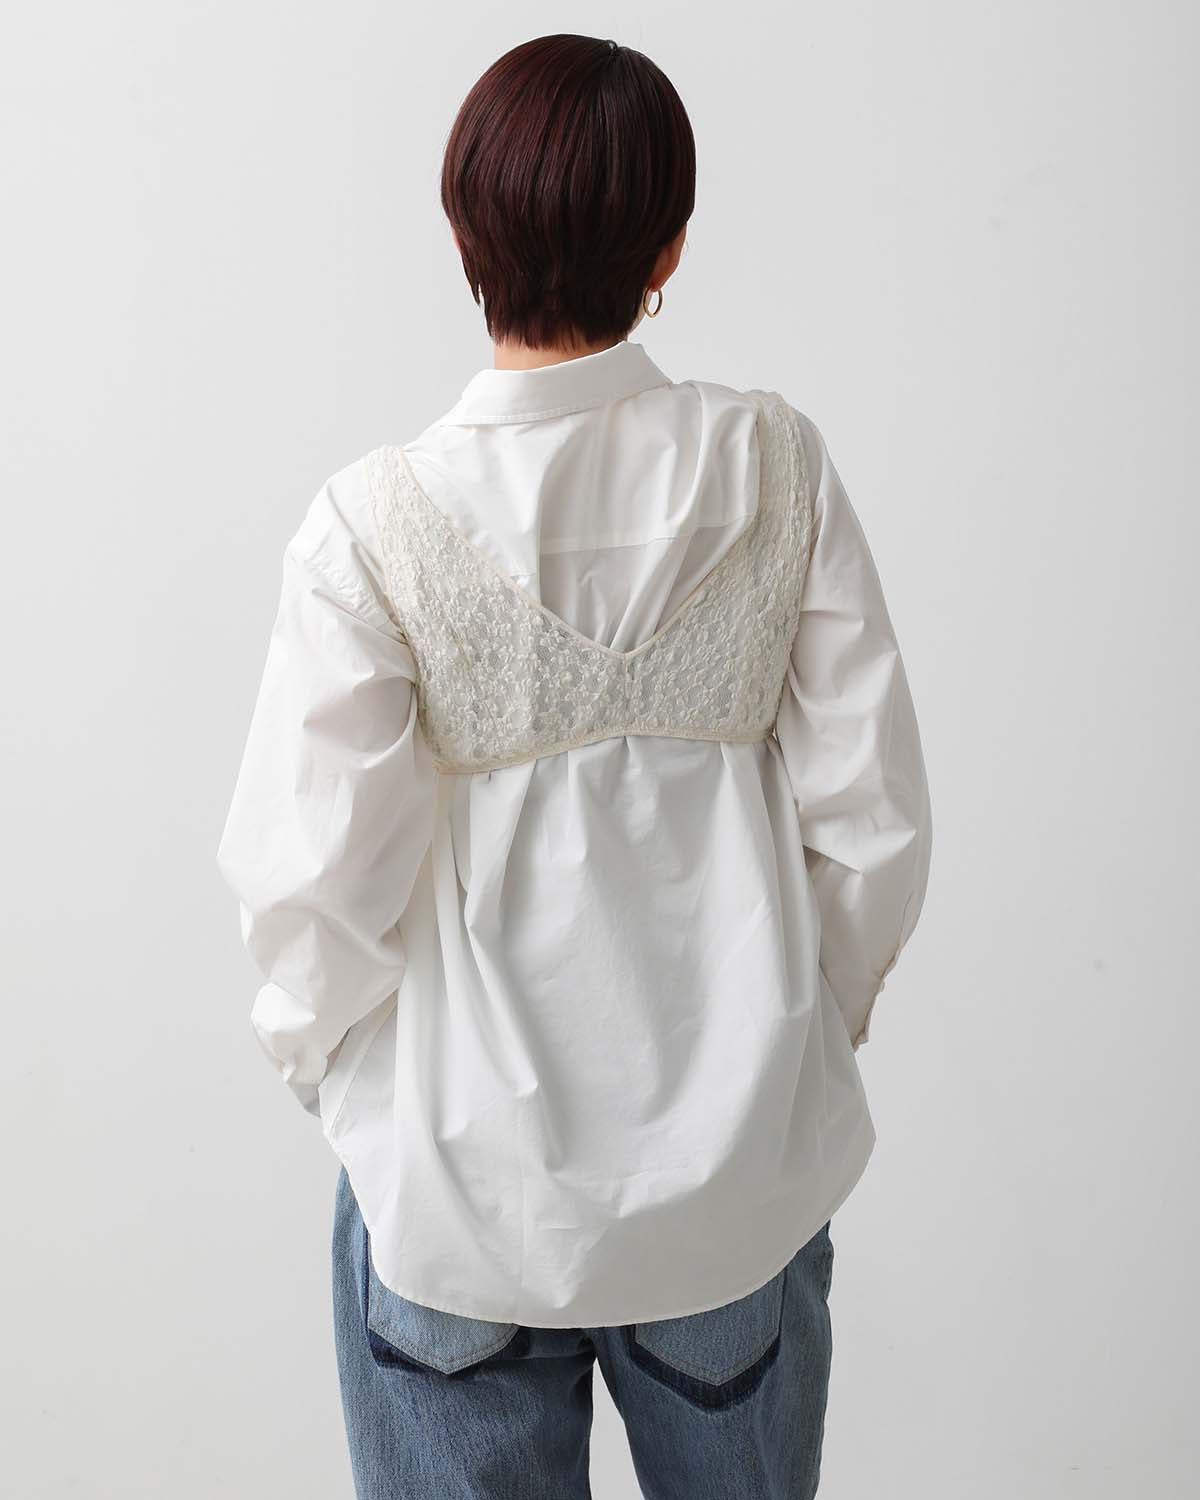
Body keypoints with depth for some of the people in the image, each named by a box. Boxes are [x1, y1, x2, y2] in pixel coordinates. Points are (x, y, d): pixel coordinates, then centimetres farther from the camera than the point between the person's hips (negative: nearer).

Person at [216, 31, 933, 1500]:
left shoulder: (374, 524, -17)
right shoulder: (777, 468, -11)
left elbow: (313, 879, -14)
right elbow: (873, 817, -6)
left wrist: (329, 1063, 7)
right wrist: (802, 1028, 10)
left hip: (462, 1175, -1)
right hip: (739, 1167, 2)